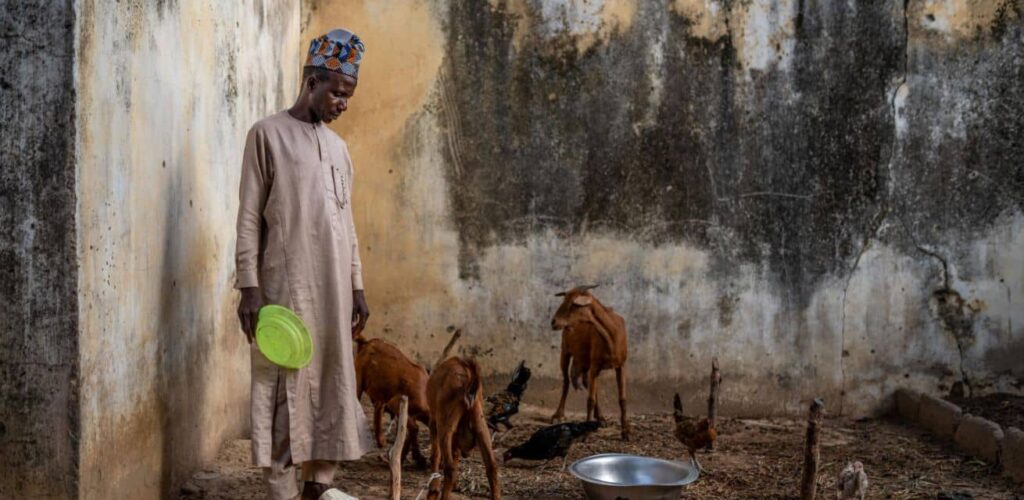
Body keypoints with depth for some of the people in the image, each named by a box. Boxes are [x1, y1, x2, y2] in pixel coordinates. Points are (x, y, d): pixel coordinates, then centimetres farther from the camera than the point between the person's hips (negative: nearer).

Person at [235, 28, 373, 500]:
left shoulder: (338, 147, 16)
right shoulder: (268, 134, -2)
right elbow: (249, 217, -6)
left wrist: (357, 286, 14)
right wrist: (249, 287, -13)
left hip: (333, 287, 6)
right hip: (286, 285, -6)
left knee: (332, 383, 7)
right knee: (285, 384, -4)